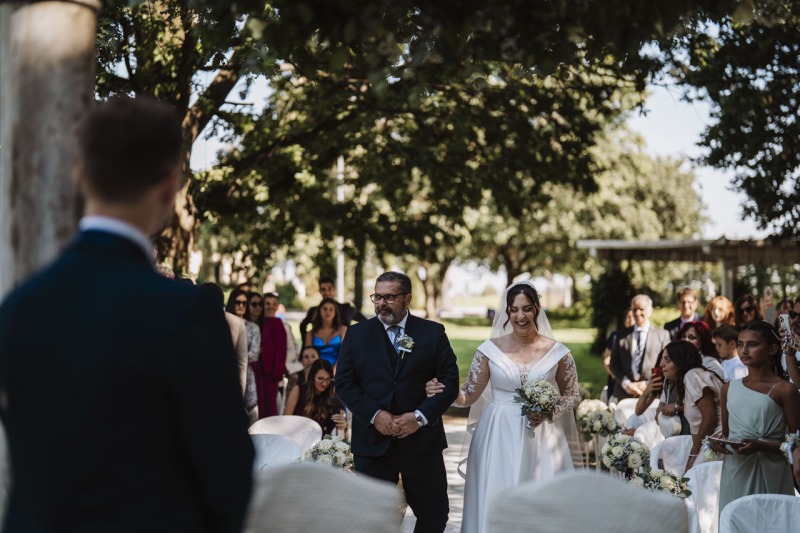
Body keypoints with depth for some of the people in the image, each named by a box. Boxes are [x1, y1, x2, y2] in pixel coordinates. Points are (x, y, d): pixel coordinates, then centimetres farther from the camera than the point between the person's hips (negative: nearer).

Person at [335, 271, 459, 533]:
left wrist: (420, 417, -14)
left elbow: (450, 382, -2)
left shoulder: (433, 333, 3)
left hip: (421, 440, 0)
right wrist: (374, 415, -13)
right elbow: (344, 383, 0)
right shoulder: (357, 334, 5)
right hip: (372, 441, 0)